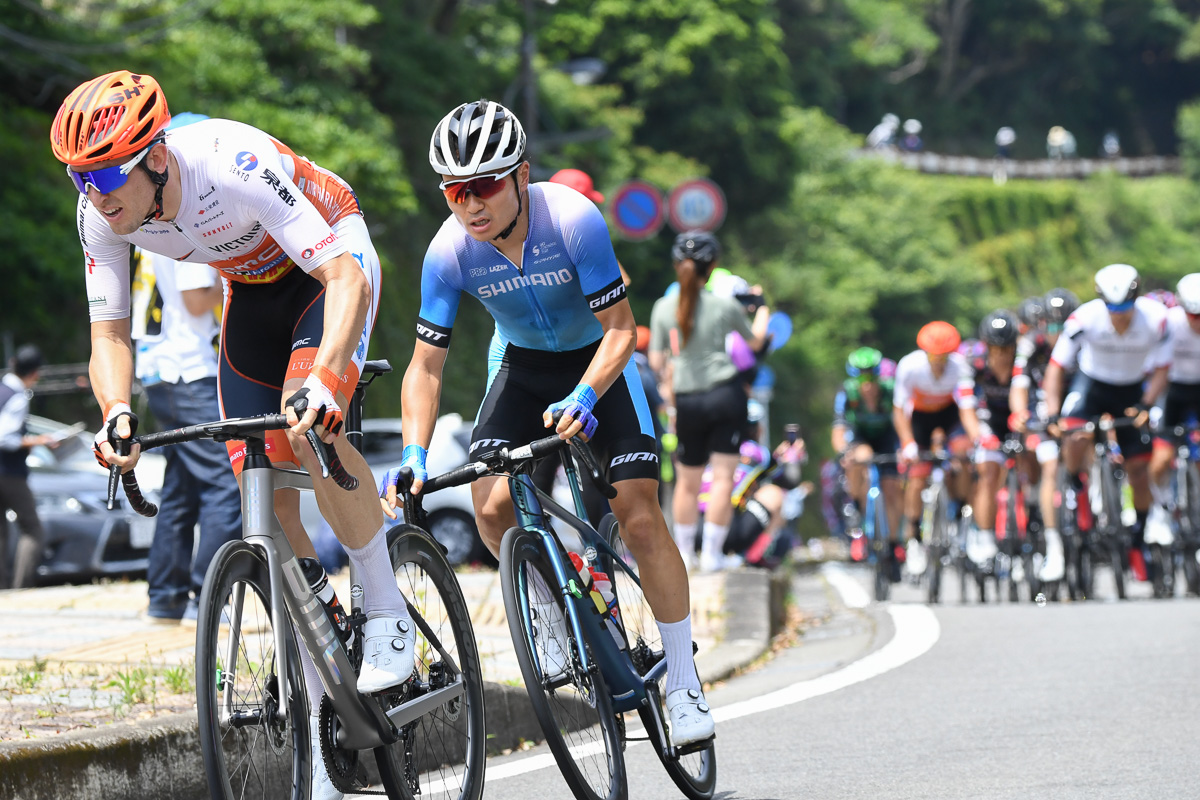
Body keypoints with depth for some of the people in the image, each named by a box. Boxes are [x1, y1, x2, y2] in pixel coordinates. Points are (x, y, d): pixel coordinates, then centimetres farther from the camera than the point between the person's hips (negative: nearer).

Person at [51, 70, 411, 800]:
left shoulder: (234, 165, -39)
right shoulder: (102, 215, -21)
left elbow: (347, 279, -42)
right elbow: (110, 332, -13)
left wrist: (322, 377, -57)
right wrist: (116, 410, -35)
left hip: (332, 262, -6)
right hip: (255, 288, 6)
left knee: (308, 426, -33)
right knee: (267, 497, -1)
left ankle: (388, 613, -12)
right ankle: (323, 717, 9)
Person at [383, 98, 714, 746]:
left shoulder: (572, 219, -32)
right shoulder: (449, 251, -24)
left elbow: (620, 329, -27)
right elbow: (426, 365, -18)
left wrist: (583, 397, -44)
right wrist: (414, 457, -32)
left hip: (598, 359, -3)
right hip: (521, 364, 3)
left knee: (639, 517, -14)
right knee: (491, 505, -20)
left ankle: (683, 685, -2)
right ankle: (554, 609, 10)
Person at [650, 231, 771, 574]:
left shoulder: (664, 308, -2)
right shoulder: (726, 306, -5)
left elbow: (656, 361, 3)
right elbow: (755, 341, 13)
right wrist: (762, 311, 30)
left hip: (687, 400, 2)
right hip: (725, 395, -2)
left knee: (688, 480, 14)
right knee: (723, 475, 1)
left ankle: (683, 552, 20)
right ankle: (712, 553, -2)